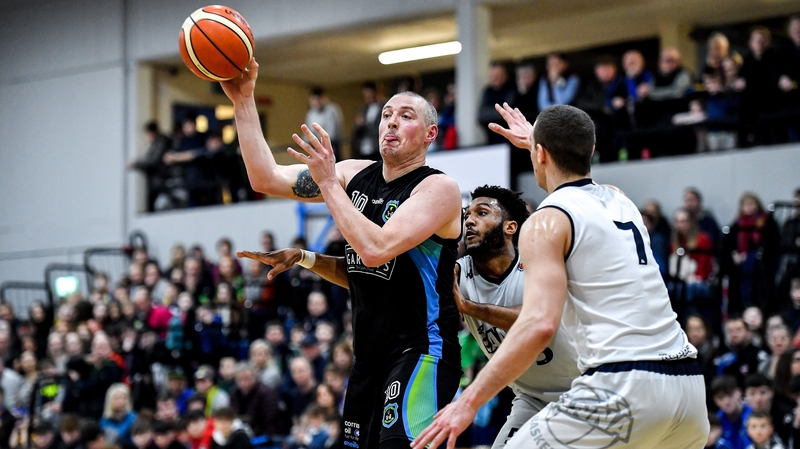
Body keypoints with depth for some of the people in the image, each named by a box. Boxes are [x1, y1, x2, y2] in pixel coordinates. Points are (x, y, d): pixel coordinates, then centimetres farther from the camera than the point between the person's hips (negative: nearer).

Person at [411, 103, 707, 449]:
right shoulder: (620, 200, 19)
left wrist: (470, 401, -16)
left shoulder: (546, 222, -2)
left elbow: (540, 324, -17)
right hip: (686, 380, 8)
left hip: (622, 385, -8)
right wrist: (536, 142, 62)